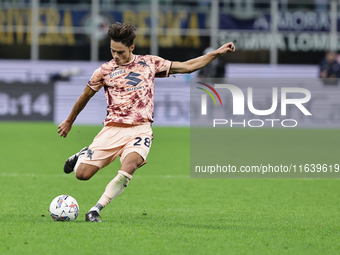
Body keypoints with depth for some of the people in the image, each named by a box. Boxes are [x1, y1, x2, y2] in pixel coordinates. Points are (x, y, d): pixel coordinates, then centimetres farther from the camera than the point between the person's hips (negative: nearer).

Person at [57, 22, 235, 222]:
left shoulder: (150, 63, 9)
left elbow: (187, 67, 15)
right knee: (82, 174, -10)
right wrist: (69, 121, 32)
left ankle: (96, 210, -18)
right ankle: (82, 156, 28)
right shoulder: (105, 70, 5)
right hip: (113, 129, 0)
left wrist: (217, 53, 10)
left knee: (126, 172, -30)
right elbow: (86, 96, 20)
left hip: (140, 129, 0)